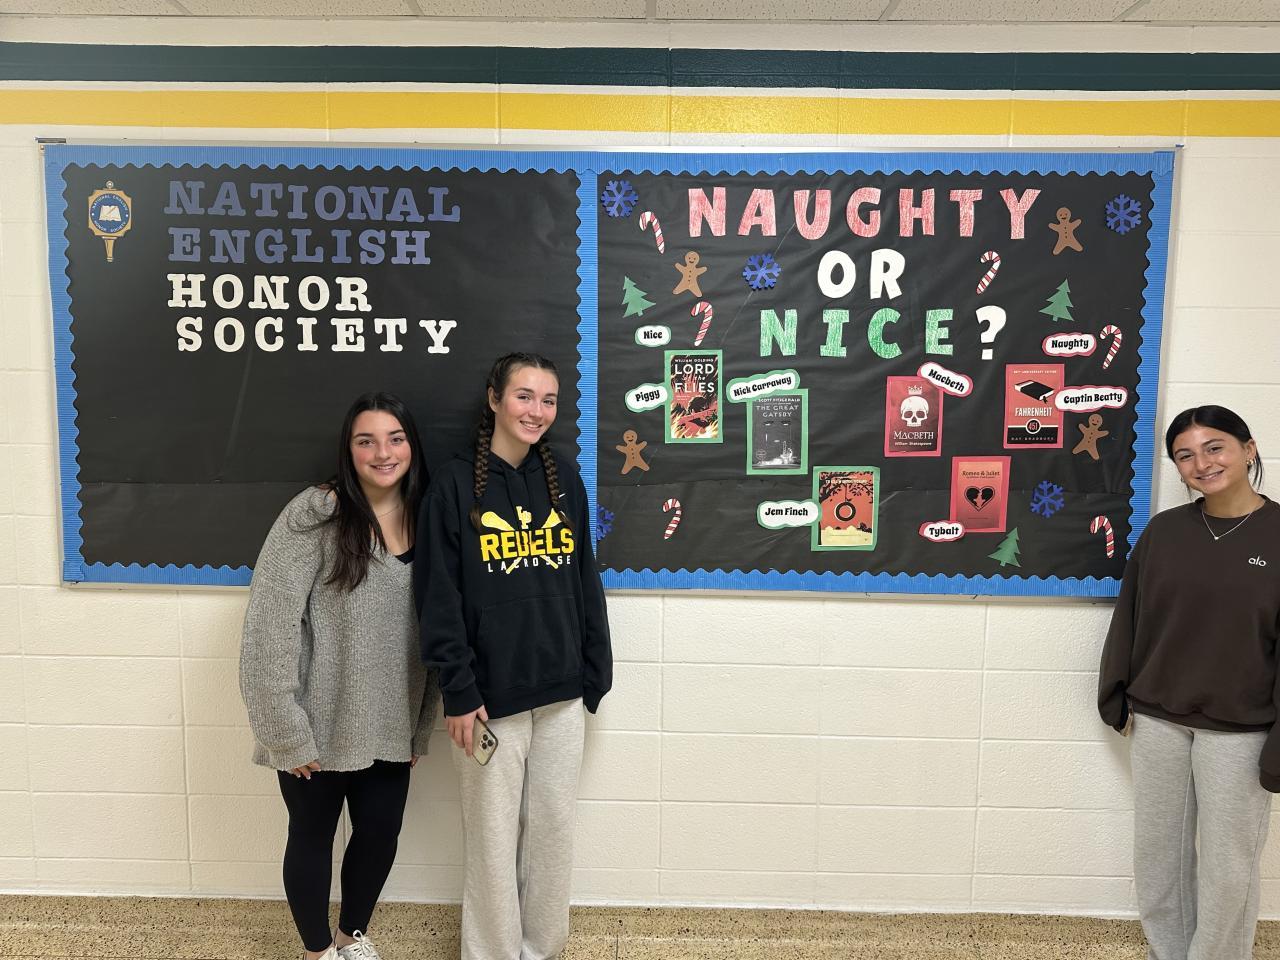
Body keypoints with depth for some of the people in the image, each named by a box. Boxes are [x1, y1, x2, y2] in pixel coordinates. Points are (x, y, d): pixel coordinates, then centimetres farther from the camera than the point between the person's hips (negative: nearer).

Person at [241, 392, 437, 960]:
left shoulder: (425, 520, 1)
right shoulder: (314, 515, -15)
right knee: (312, 838, 14)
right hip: (318, 725, -4)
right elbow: (271, 624, -17)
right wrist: (289, 732, -16)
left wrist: (421, 728, 9)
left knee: (381, 834, 16)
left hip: (388, 728, 5)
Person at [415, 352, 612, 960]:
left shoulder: (565, 481, 6)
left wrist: (595, 672, 7)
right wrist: (457, 693, -11)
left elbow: (586, 584, 10)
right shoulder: (455, 486, -5)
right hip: (491, 697, -3)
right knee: (494, 837, 7)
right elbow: (439, 599, -7)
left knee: (553, 829, 13)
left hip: (561, 694, 4)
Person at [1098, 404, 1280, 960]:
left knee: (1229, 864, 8)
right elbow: (1129, 615, 7)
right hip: (1157, 719, 3)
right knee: (1158, 850, 14)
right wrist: (1117, 696, 5)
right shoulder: (1163, 530, 1)